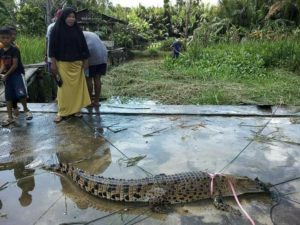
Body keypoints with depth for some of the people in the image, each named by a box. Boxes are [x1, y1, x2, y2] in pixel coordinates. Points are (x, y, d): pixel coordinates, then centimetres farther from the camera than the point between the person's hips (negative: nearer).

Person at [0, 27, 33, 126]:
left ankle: (26, 109, 8)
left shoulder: (14, 49, -12)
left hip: (17, 74, -6)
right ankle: (10, 117, 17)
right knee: (8, 96, 8)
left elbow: (15, 65, -16)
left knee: (21, 93, -20)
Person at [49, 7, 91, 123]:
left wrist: (85, 61, 6)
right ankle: (62, 112, 6)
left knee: (77, 86, 5)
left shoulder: (77, 30, 5)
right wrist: (53, 63, -8)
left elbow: (83, 45, 9)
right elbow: (52, 47, -5)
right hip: (63, 64, -3)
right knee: (64, 87, -2)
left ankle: (76, 109, 17)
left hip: (77, 63, 4)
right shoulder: (56, 30, -4)